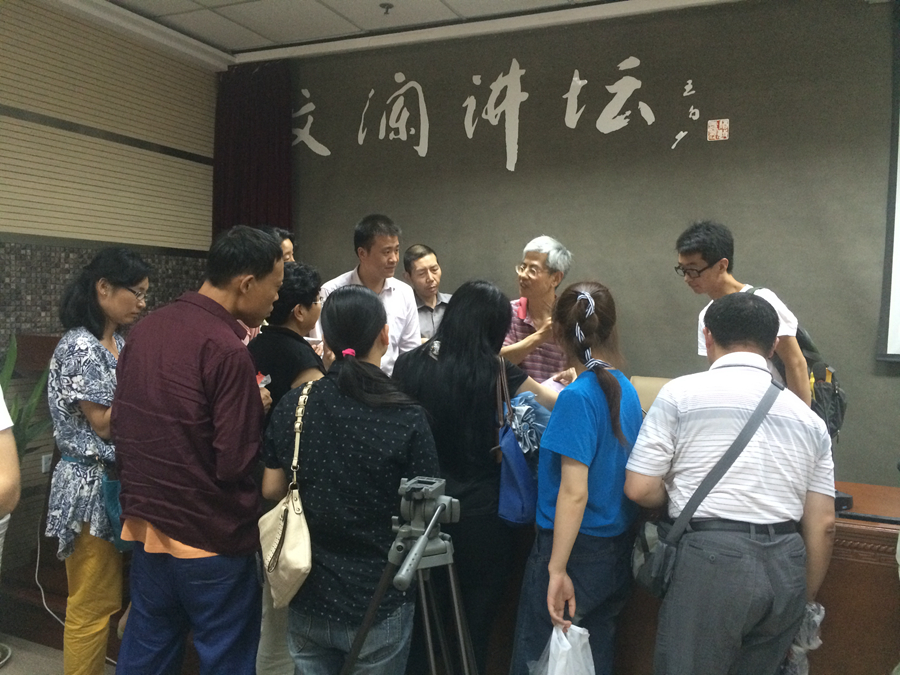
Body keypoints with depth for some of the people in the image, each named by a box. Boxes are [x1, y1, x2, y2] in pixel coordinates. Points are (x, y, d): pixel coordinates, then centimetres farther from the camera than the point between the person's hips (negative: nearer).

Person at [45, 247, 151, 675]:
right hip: (92, 486, -8)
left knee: (116, 597, 17)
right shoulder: (80, 347, -17)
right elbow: (104, 423, -18)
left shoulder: (119, 344, 9)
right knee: (92, 605, 3)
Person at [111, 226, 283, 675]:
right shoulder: (226, 349, -22)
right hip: (210, 539, -7)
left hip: (145, 525, 8)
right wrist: (257, 409, -3)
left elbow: (120, 424, 12)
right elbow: (236, 463, -20)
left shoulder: (145, 329, 3)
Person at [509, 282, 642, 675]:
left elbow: (574, 492, -23)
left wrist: (557, 569, -20)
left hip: (575, 548, -8)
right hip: (617, 551, 8)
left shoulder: (578, 397, -20)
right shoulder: (625, 389, 3)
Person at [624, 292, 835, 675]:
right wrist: (803, 600, 21)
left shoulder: (681, 394, -2)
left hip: (713, 558, -5)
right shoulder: (807, 417, 11)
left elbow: (640, 489, -6)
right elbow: (823, 525, 11)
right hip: (786, 567, 5)